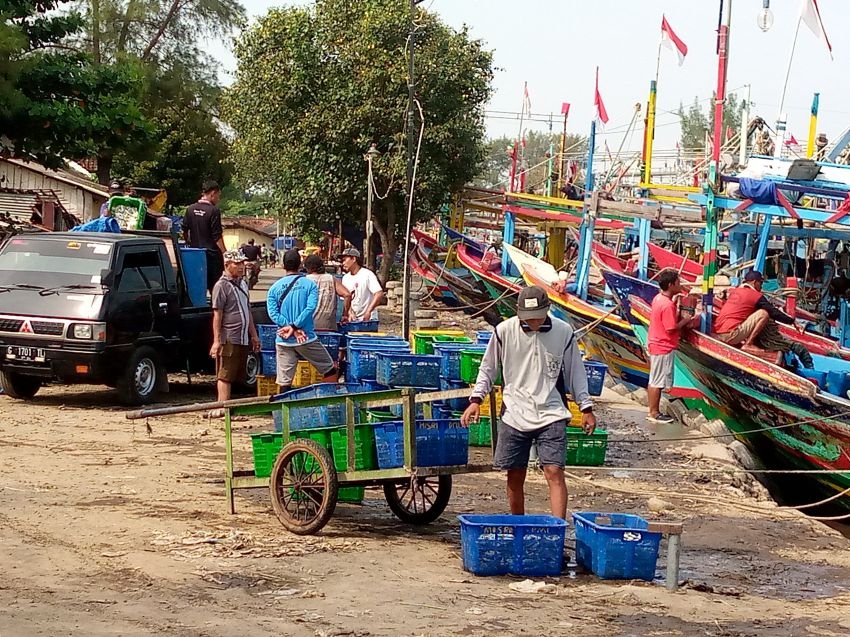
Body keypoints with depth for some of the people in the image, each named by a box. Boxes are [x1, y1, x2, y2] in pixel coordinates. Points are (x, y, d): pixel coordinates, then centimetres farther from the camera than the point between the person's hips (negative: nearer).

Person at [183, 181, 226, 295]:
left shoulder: (190, 209, 6)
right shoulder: (214, 211, -12)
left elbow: (184, 231, 13)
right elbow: (217, 237, -14)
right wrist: (225, 253, -10)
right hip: (212, 254, -6)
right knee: (215, 287, 0)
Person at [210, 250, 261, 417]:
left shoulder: (242, 284, 16)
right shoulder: (221, 286, -8)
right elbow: (217, 315, -12)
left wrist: (254, 335, 22)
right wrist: (216, 341, -17)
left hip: (244, 339, 8)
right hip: (229, 339, -8)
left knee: (236, 375, 9)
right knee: (225, 375, -8)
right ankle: (222, 406, -10)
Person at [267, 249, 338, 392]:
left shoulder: (274, 288, 3)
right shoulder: (309, 284, -1)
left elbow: (273, 313, -6)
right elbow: (310, 308, -14)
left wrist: (291, 328, -9)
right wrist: (294, 327, -14)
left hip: (284, 341, 2)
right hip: (307, 339, -2)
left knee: (284, 383, 3)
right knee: (331, 370, 14)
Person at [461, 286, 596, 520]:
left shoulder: (563, 332, -2)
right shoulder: (505, 331, -3)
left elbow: (575, 372, 9)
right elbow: (488, 368, 8)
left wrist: (586, 407, 8)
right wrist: (476, 399, -2)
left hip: (551, 415, -1)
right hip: (514, 415, 1)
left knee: (554, 473, -11)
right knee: (515, 478, 7)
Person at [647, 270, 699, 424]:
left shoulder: (658, 298, 6)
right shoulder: (668, 305, -23)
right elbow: (671, 328, -22)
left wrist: (674, 301, 7)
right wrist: (686, 320, -11)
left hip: (656, 345, 10)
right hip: (664, 348, -10)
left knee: (654, 381, 14)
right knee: (658, 382, -1)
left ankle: (654, 411, 22)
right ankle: (654, 414, 6)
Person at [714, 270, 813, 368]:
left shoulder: (734, 291, 18)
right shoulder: (755, 295, -2)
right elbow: (774, 312, -1)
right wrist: (792, 321, 10)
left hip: (717, 334, 8)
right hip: (731, 334, -8)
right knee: (764, 314, -7)